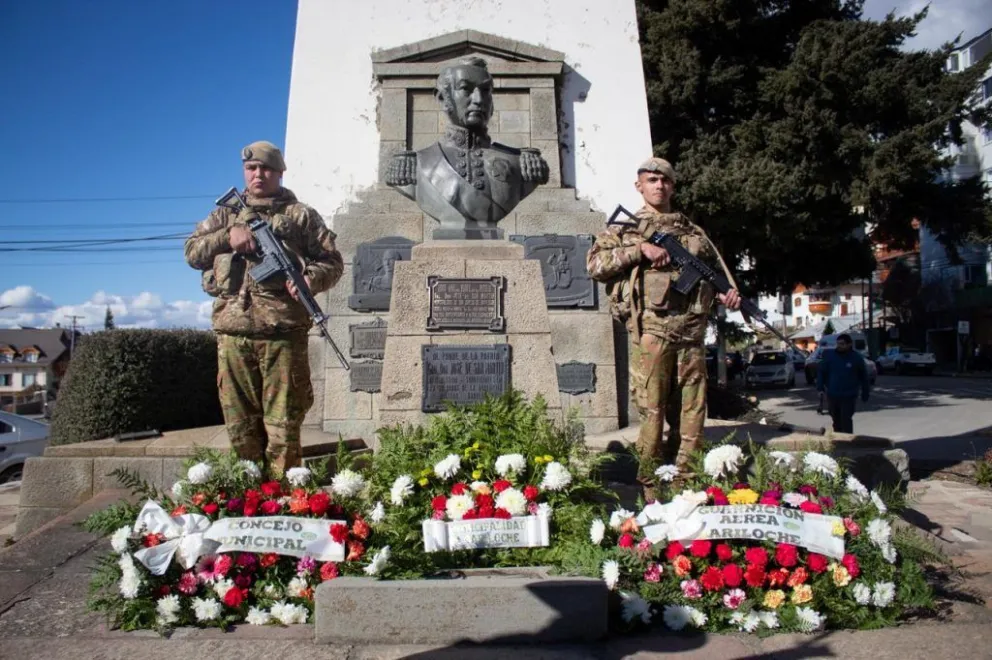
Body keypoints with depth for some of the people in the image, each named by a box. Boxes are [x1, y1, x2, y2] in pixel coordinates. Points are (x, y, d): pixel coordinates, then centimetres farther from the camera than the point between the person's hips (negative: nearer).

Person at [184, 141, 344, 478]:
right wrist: (227, 236, -3)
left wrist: (309, 279, -13)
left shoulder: (301, 215, 12)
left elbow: (332, 261, 8)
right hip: (233, 333, 3)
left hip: (283, 332, -3)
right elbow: (192, 252, 15)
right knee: (240, 425, 8)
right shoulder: (225, 214, 21)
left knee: (283, 425, -2)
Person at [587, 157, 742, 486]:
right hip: (650, 329, -4)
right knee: (653, 412, -3)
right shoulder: (625, 228, 11)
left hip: (691, 332, 4)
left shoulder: (693, 232, 22)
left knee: (692, 413, 6)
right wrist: (640, 249, -10)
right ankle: (653, 492, 6)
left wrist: (728, 291, 5)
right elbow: (595, 264, -1)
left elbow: (717, 268, 27)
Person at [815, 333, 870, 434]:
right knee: (836, 421, 13)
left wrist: (865, 393, 8)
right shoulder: (829, 355, 0)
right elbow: (821, 371, 5)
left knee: (846, 421, -8)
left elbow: (863, 376, 5)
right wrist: (820, 387, -4)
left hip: (848, 396, -3)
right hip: (832, 395, 3)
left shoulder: (857, 357, -3)